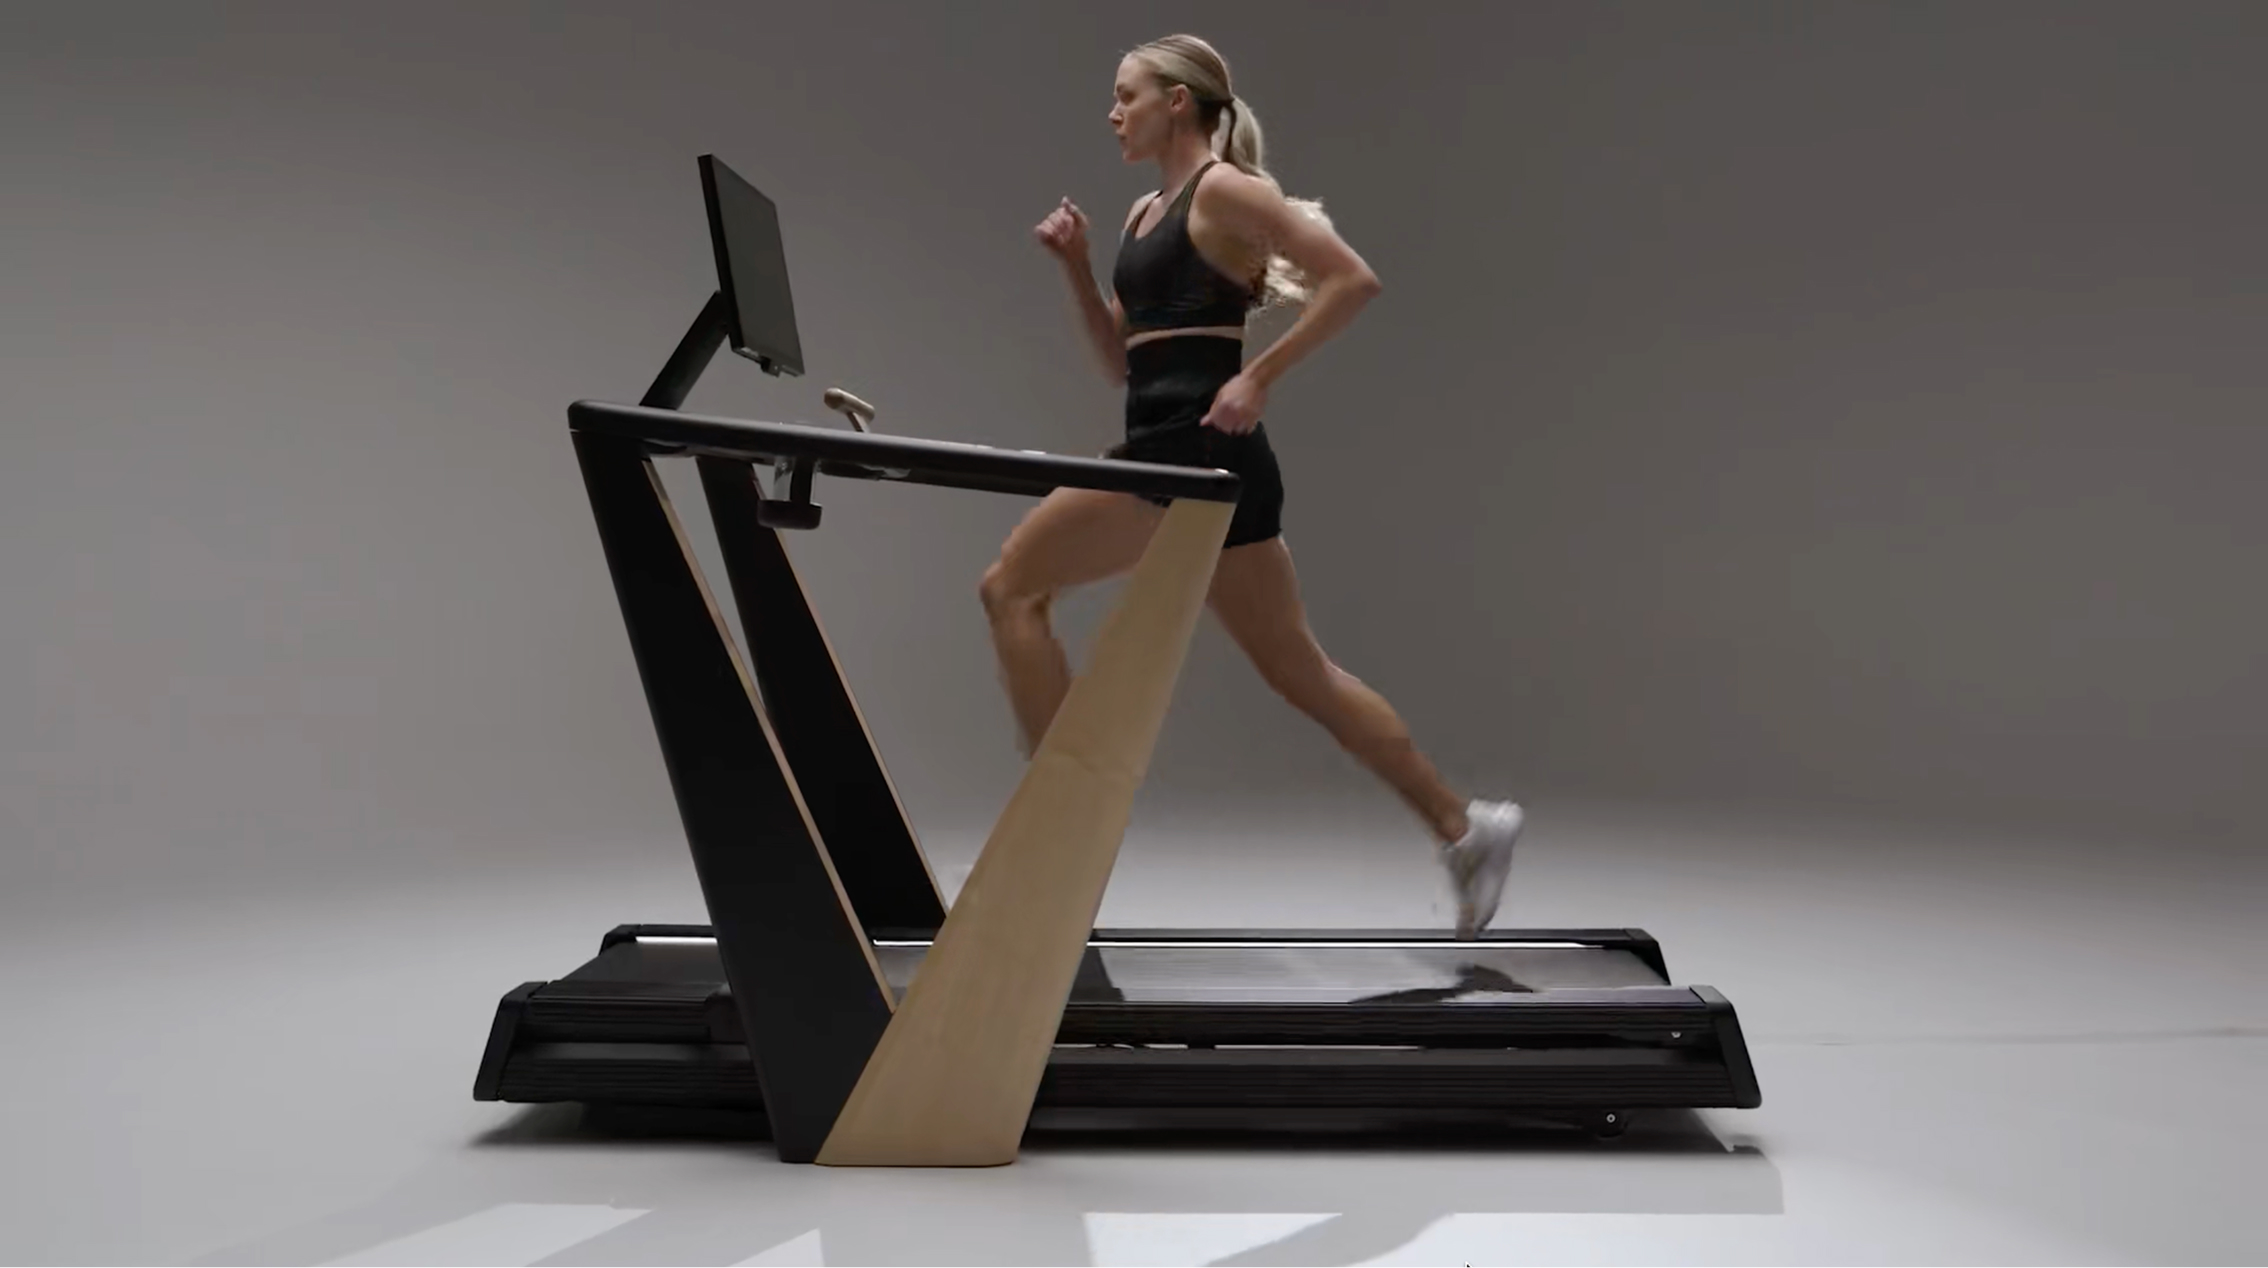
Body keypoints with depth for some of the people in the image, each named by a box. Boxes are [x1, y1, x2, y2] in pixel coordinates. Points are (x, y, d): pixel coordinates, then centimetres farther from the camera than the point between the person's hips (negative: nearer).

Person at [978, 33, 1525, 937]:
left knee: (1012, 586, -8)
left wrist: (1259, 376, -16)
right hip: (1170, 455, 10)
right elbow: (1121, 363, 22)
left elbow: (1354, 280, -12)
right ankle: (1463, 829, 19)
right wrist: (1076, 266, 11)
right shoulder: (1147, 213, 21)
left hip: (1198, 450, -10)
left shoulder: (1224, 189, -4)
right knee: (1297, 668, 11)